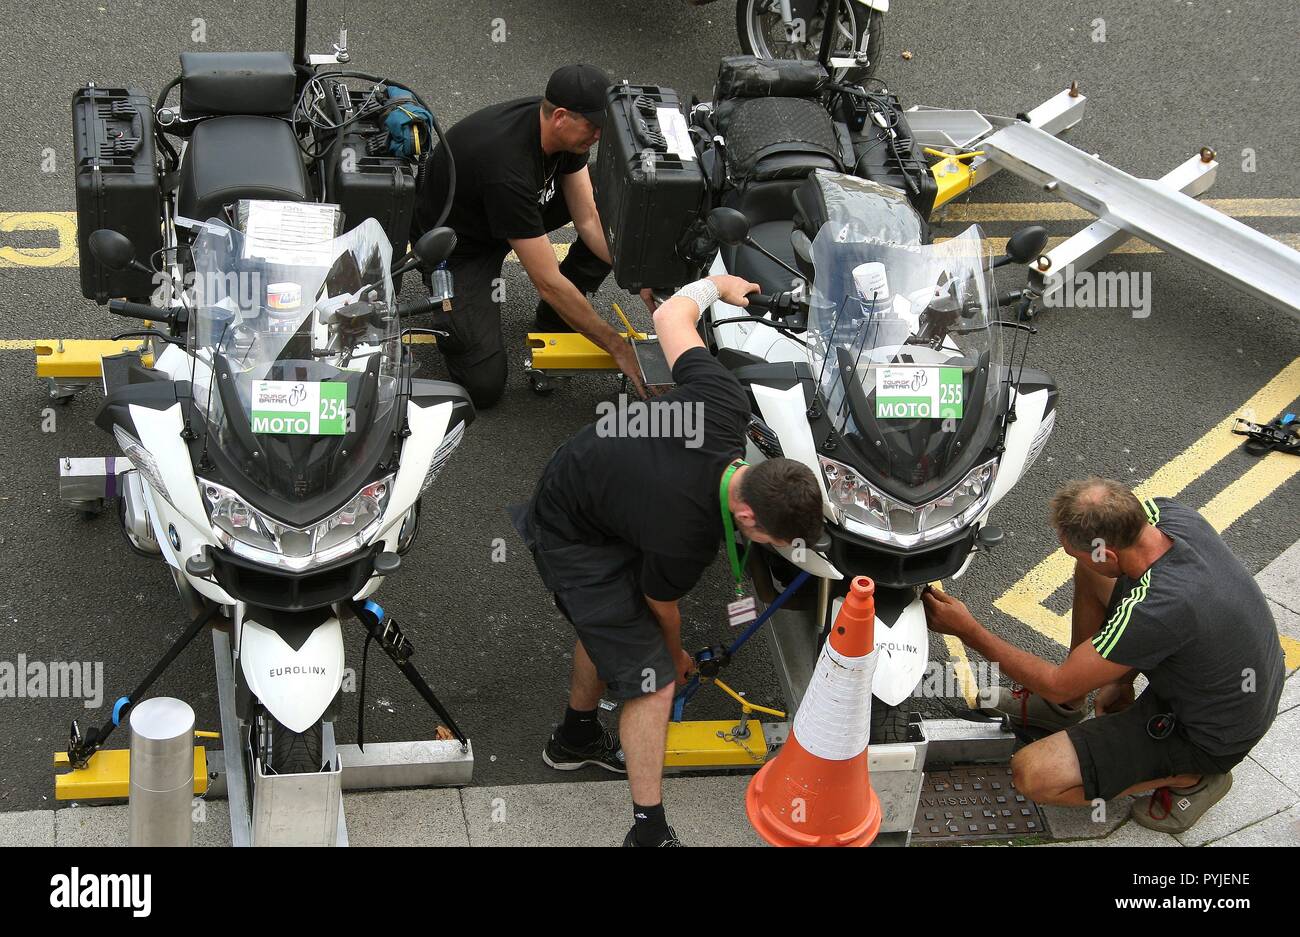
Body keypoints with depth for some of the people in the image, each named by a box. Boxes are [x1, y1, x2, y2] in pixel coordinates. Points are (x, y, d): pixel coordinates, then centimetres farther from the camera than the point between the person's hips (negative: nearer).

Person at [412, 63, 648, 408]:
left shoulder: (565, 129, -18)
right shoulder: (507, 168, -41)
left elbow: (589, 220, -10)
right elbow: (548, 283, -37)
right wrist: (618, 347, -33)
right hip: (459, 244, -7)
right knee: (484, 386, -17)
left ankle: (553, 322, 1)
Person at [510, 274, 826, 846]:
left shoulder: (724, 402, -26)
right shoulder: (683, 540, -35)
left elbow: (671, 315, -10)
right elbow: (660, 606, -11)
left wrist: (719, 286, 11)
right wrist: (675, 655, 11)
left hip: (571, 474, 9)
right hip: (574, 543, -9)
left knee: (606, 627, 30)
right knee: (651, 679, -10)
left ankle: (575, 739, 53)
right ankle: (649, 831, -1)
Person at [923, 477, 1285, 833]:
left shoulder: (1153, 610, -38)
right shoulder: (1169, 513, -17)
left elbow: (1059, 684, -24)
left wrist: (968, 630, -15)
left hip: (1211, 736, -8)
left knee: (1033, 775, -15)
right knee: (1089, 573, 8)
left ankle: (1190, 777, 0)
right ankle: (1067, 707, 24)